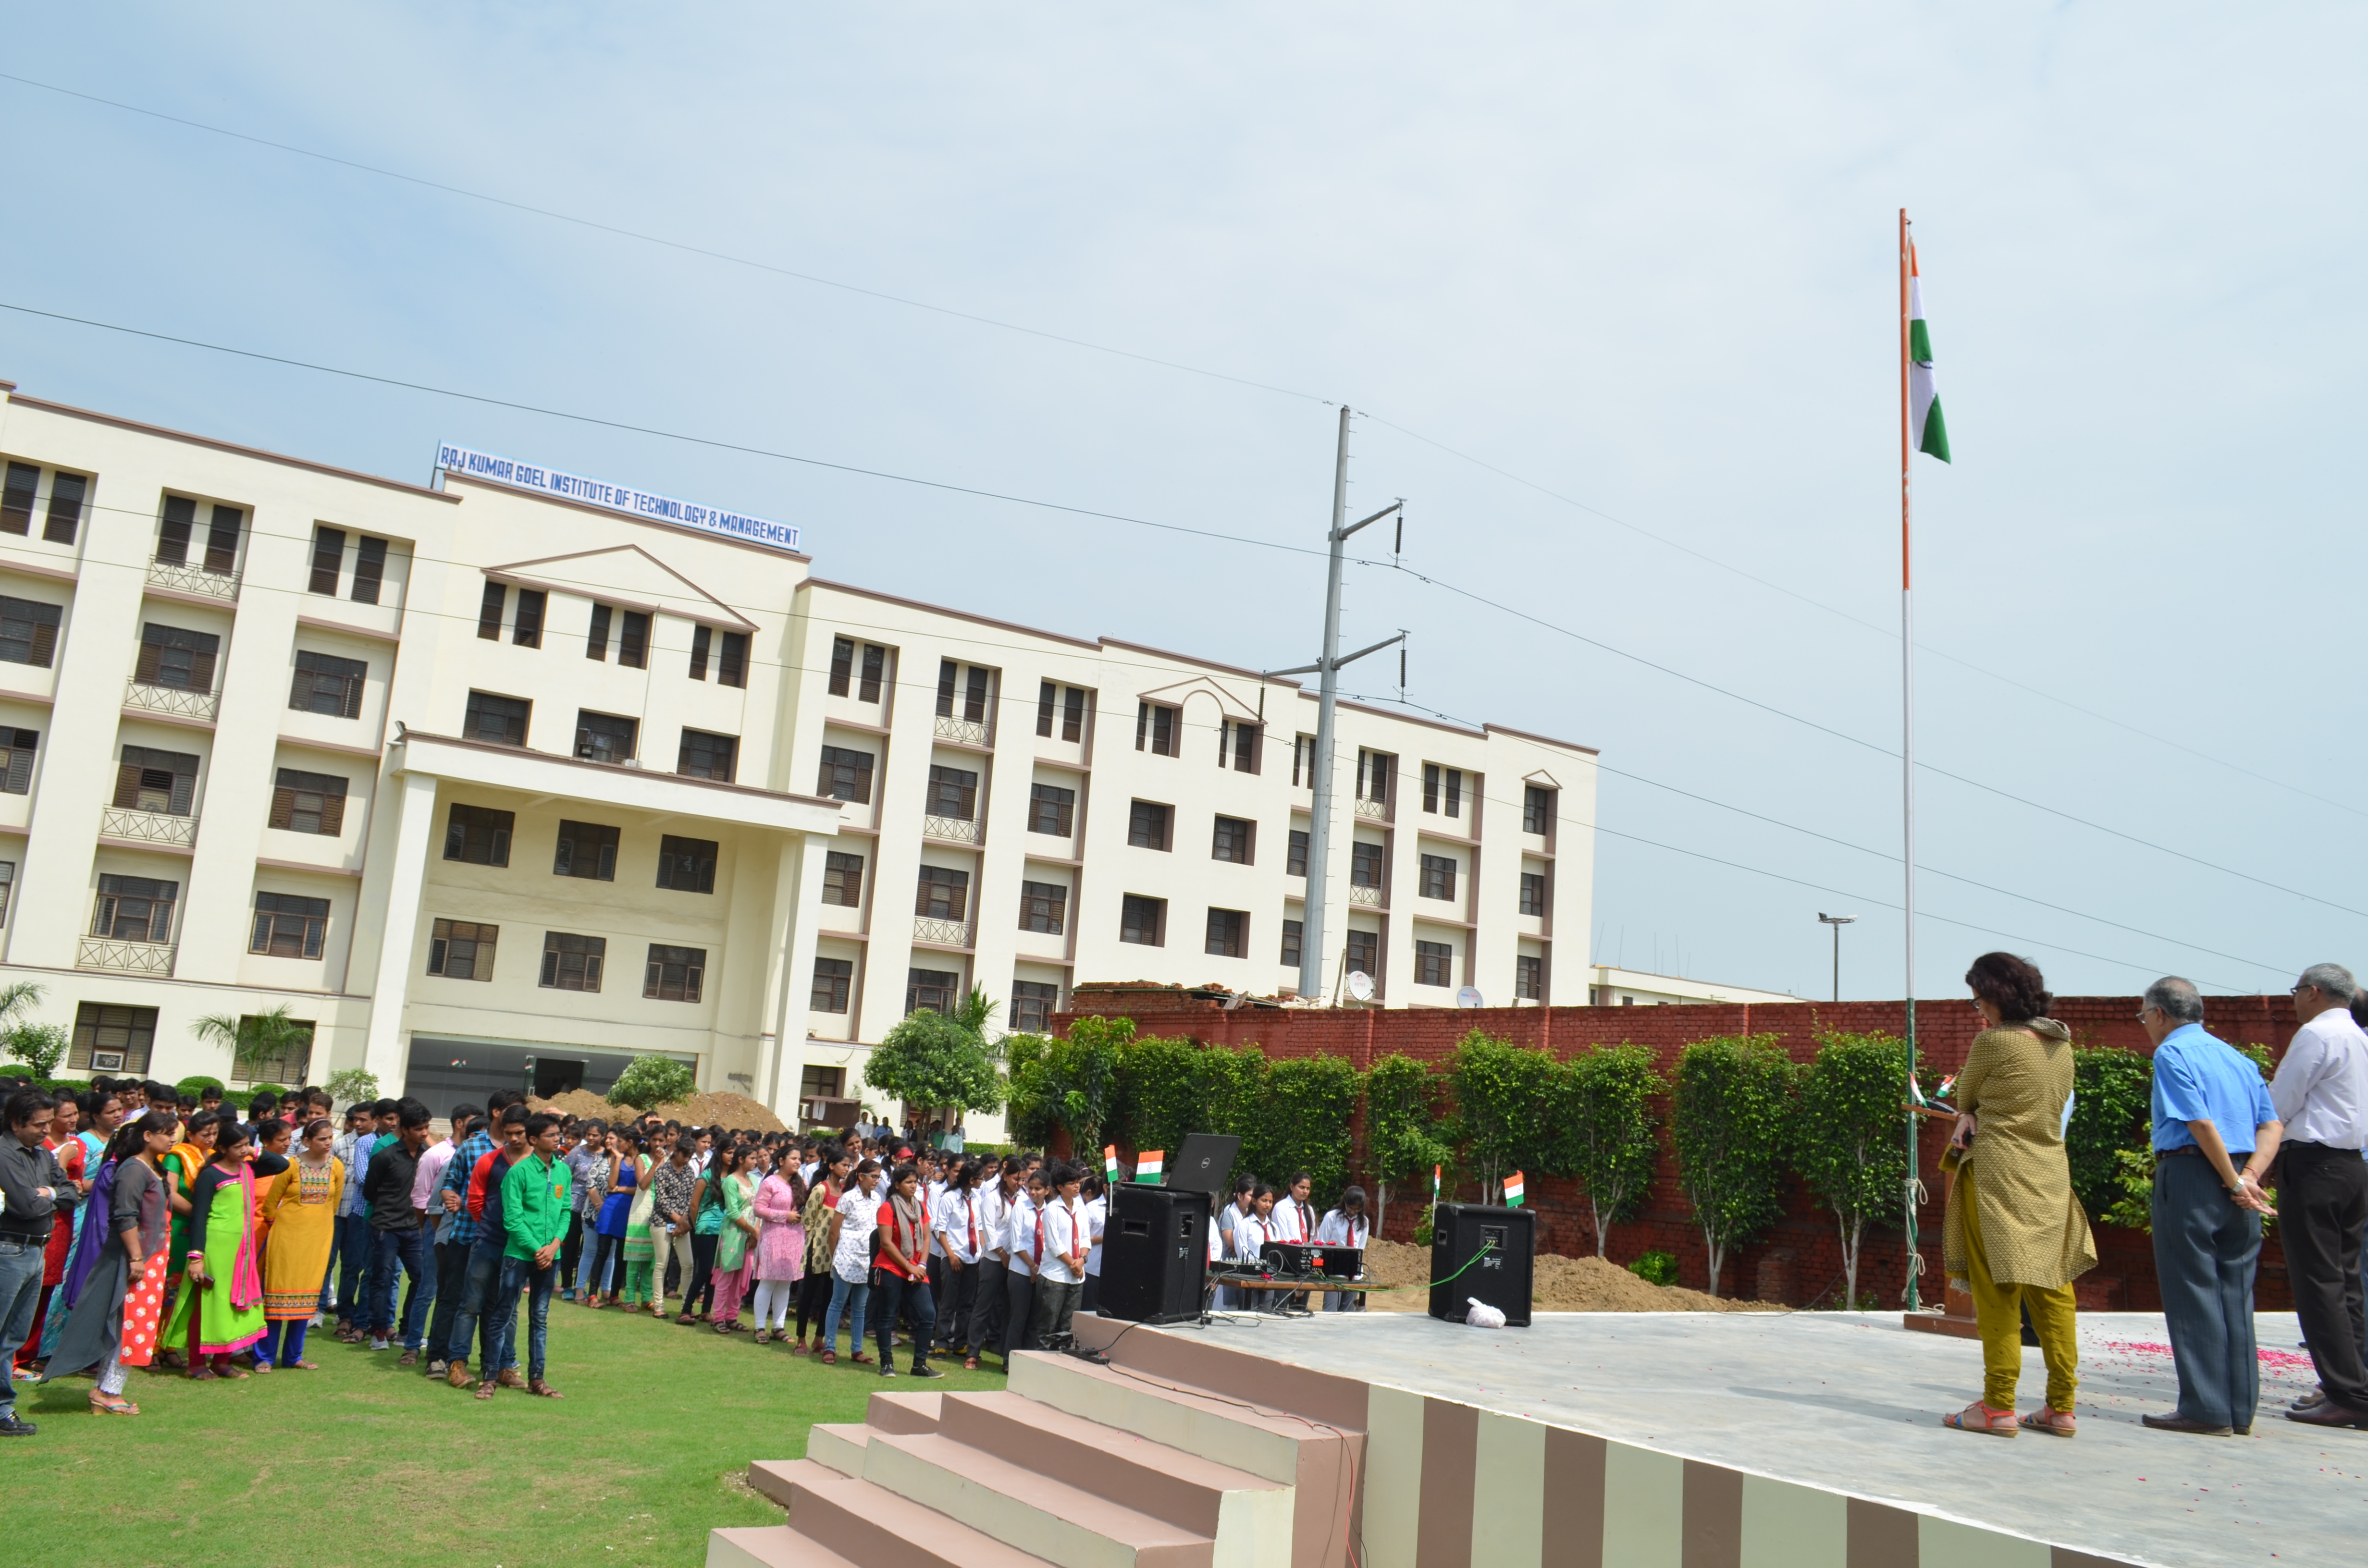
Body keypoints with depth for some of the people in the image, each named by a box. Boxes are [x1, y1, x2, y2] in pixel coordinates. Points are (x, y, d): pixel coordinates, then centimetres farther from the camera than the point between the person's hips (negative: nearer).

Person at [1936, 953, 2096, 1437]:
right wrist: (1977, 1119, 4)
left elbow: (1964, 1099, 0)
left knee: (1997, 1291, -1)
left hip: (1999, 1177, -7)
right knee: (2053, 1292, 9)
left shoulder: (1993, 1042, -13)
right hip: (2051, 1175, 7)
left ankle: (1998, 1405, 2)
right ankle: (2061, 1407, 13)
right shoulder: (2061, 1044, 9)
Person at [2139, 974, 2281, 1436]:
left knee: (2193, 1295, -2)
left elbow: (2201, 1124, -17)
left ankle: (2207, 1410, 0)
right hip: (2234, 1181, 7)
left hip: (2189, 1176, -7)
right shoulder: (2237, 1056, 17)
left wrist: (2235, 1181, -10)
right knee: (2235, 1295, 11)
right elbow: (2271, 1126, 11)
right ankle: (2240, 1410, 14)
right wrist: (2249, 1176, -1)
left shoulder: (2172, 1053, -7)